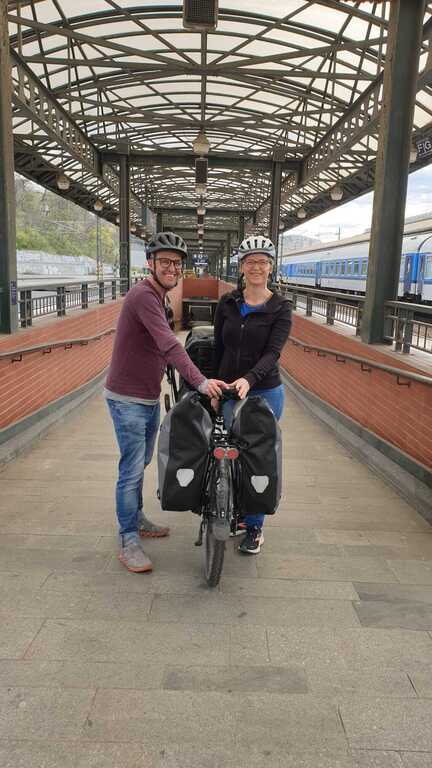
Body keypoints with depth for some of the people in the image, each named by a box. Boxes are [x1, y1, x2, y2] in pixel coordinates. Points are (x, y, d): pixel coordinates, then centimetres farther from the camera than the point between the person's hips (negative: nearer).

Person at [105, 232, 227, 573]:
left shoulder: (159, 298, 13)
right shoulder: (143, 295, -20)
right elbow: (169, 345, -31)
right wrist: (200, 381, -38)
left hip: (150, 398, 10)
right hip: (128, 399, -10)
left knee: (141, 464, 21)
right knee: (132, 471, -3)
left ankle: (137, 519, 37)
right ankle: (129, 541, 9)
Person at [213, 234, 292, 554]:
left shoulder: (280, 308, -6)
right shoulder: (227, 303, 3)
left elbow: (273, 352, -18)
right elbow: (218, 347, 9)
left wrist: (248, 379, -34)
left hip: (265, 393, -3)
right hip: (227, 391, 3)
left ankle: (254, 527, 20)